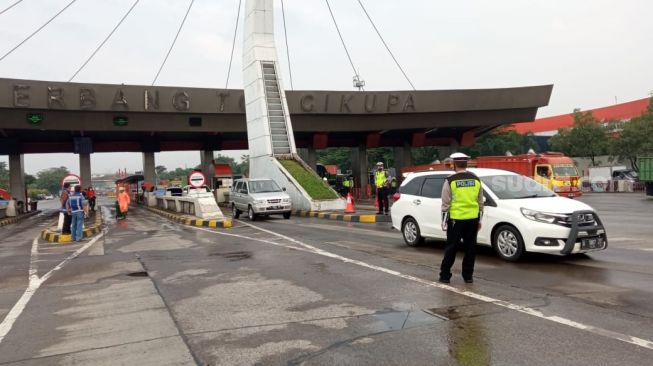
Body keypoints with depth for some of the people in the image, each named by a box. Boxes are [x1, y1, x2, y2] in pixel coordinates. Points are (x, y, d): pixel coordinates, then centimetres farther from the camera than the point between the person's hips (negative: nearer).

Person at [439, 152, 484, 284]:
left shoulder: (450, 181, -7)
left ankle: (445, 275, 8)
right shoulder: (476, 179, 6)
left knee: (451, 248, 4)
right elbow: (480, 202, 10)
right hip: (473, 219, 3)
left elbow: (446, 203, -7)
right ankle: (468, 276, 14)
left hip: (456, 219, -3)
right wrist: (479, 220, 17)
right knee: (470, 248, 10)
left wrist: (444, 221, 0)